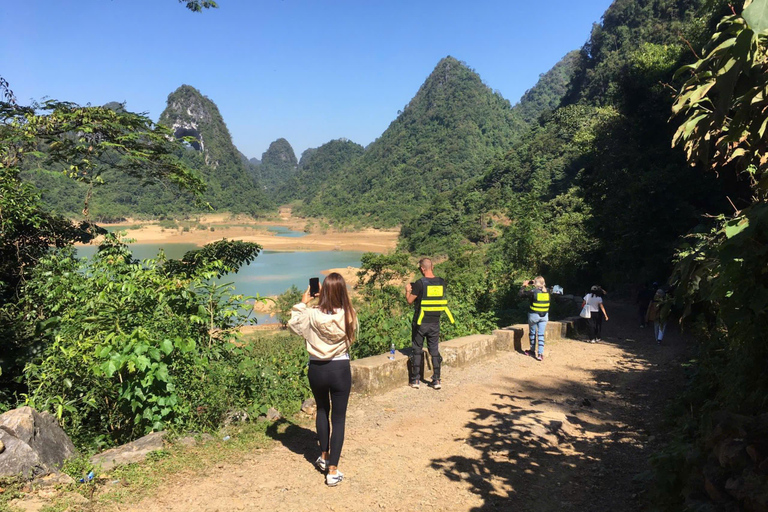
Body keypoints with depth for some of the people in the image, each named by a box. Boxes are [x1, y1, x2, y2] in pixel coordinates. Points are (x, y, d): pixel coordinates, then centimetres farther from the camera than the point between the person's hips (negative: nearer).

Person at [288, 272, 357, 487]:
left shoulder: (312, 314, -15)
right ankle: (333, 470, 9)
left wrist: (302, 303, 13)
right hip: (340, 369, -1)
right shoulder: (349, 315, -14)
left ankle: (324, 457, 38)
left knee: (322, 410, 26)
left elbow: (293, 324, 3)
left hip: (317, 369, 1)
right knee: (338, 418, 9)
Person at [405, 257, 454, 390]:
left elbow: (410, 300, -10)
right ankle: (436, 380, 13)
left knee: (417, 351, 9)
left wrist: (408, 290, 11)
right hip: (435, 323, 4)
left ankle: (415, 380, 14)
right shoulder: (441, 282, -1)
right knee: (434, 351, 12)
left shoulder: (420, 283, -16)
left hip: (420, 323, -3)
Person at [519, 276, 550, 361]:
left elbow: (521, 294, -7)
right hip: (544, 315, 3)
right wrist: (531, 282, 26)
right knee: (541, 335, 6)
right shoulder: (547, 291, -1)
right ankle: (540, 353, -2)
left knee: (532, 333, 16)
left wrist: (524, 286, 8)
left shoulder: (533, 291, -15)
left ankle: (533, 351, 28)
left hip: (534, 315, -3)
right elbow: (544, 286, 24)